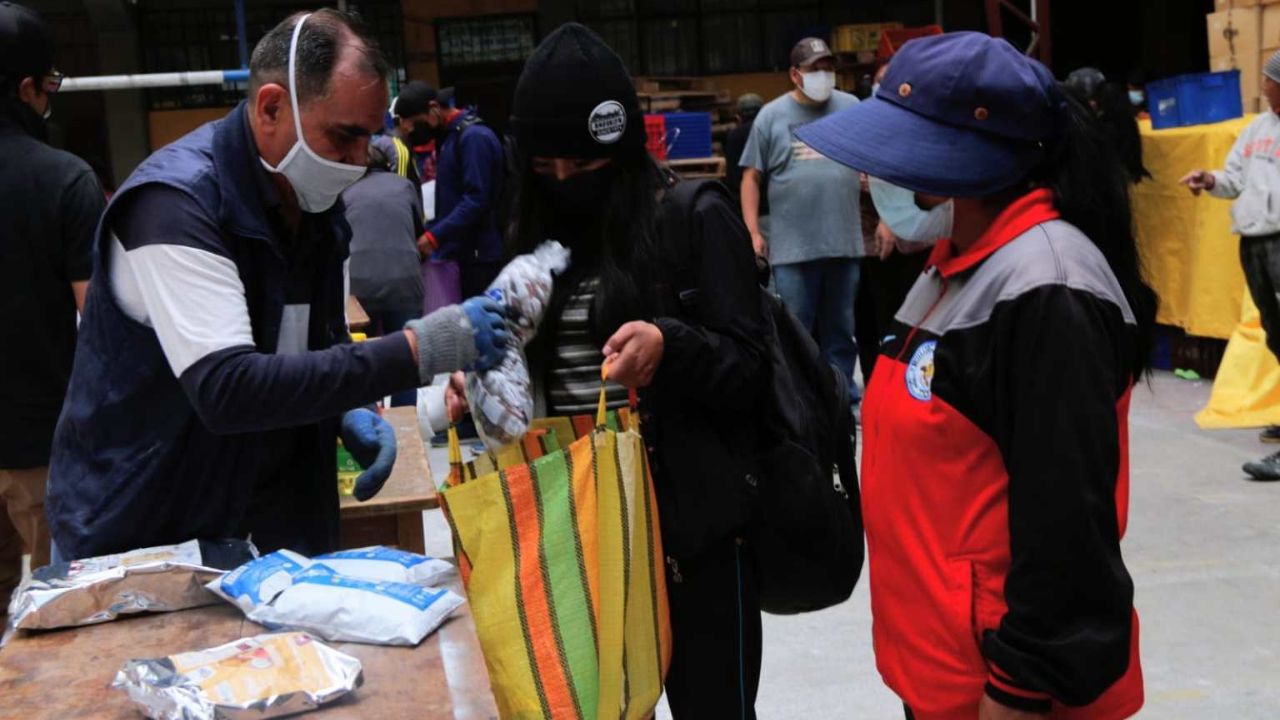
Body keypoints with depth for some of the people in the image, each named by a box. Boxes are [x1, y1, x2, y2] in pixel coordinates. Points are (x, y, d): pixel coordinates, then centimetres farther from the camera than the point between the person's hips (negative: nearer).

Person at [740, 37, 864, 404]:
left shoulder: (852, 108, 7)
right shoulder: (772, 115, 2)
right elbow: (752, 177, 4)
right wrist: (753, 231, -2)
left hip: (844, 242, 2)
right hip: (792, 246, -2)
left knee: (841, 331, 13)